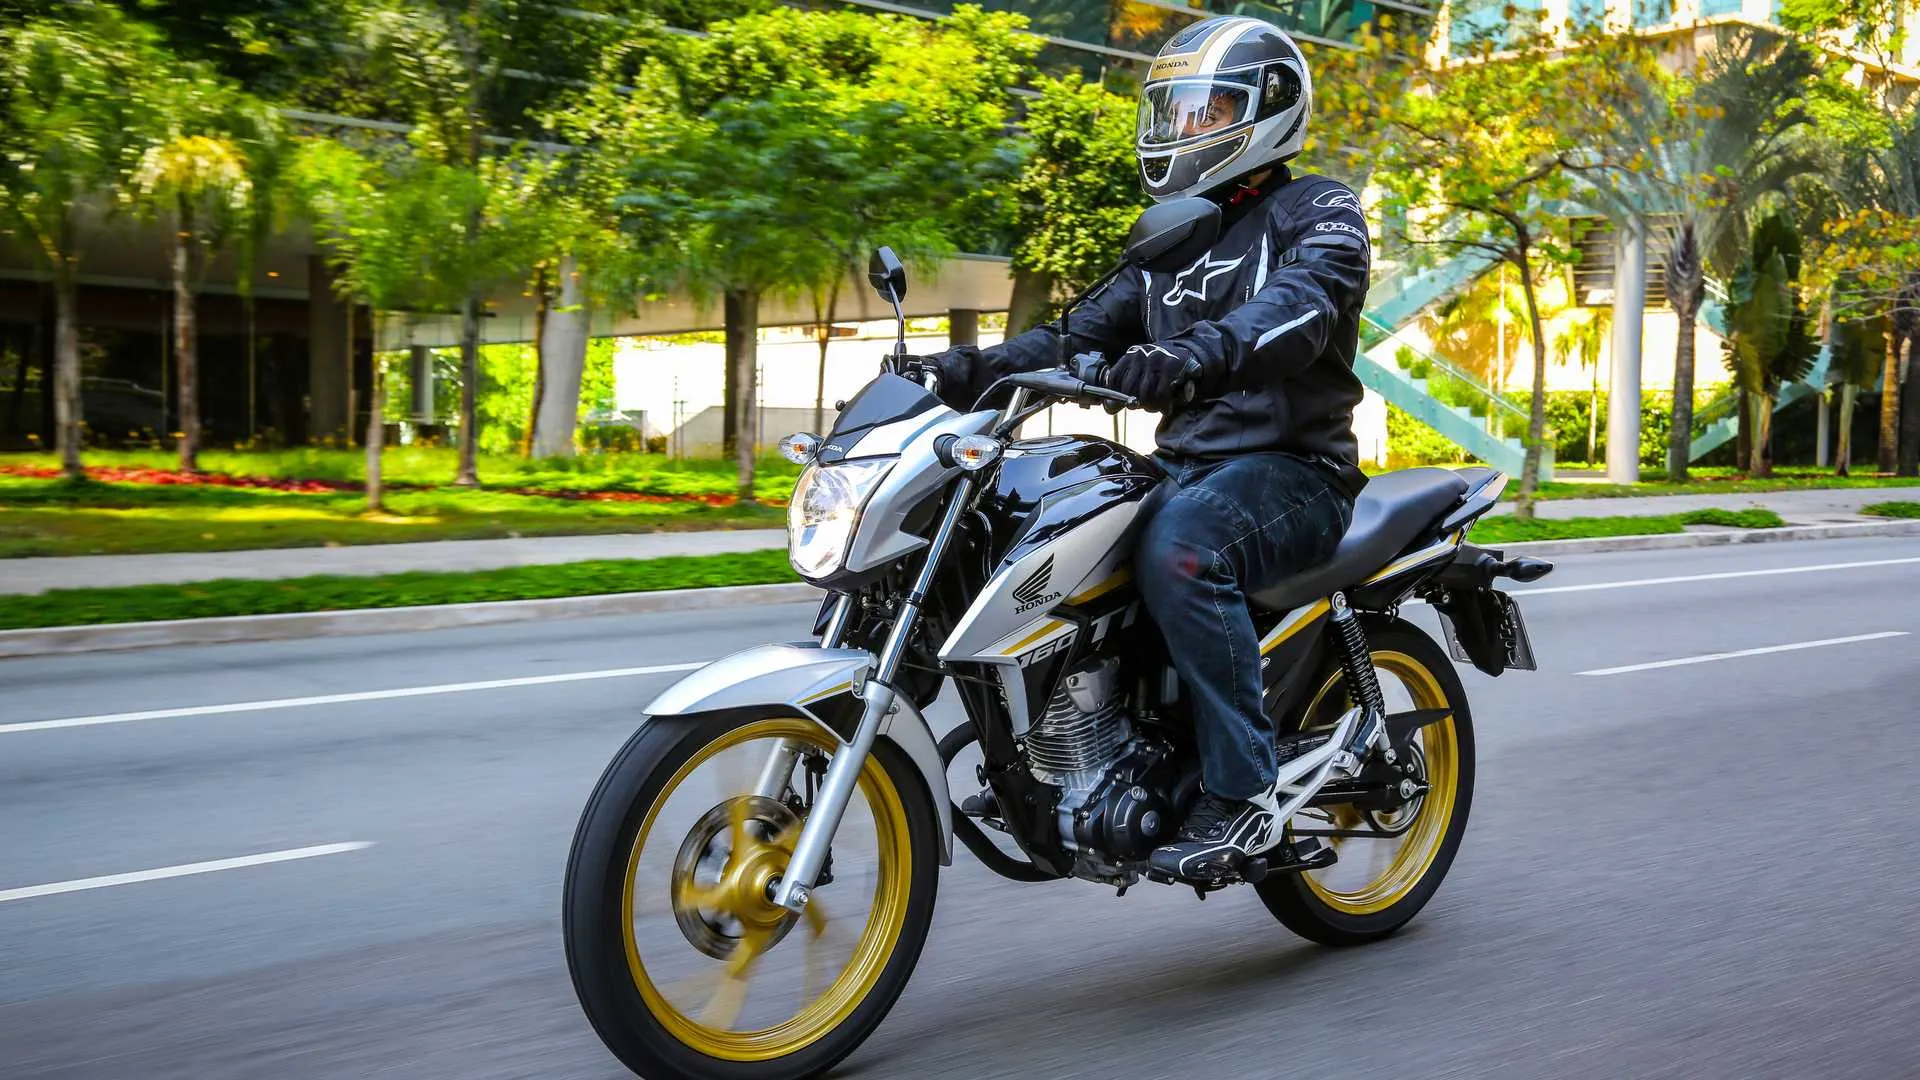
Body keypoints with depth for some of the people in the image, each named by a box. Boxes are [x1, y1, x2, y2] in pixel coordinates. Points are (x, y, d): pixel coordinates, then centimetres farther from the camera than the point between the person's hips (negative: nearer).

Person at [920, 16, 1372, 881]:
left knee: (1178, 548, -37)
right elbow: (1083, 334, 13)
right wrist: (978, 368, -6)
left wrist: (1199, 354, -45)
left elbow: (1300, 307, -24)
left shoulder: (1319, 213, -2)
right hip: (1185, 466, 8)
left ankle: (1243, 795, -30)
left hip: (1291, 469, -7)